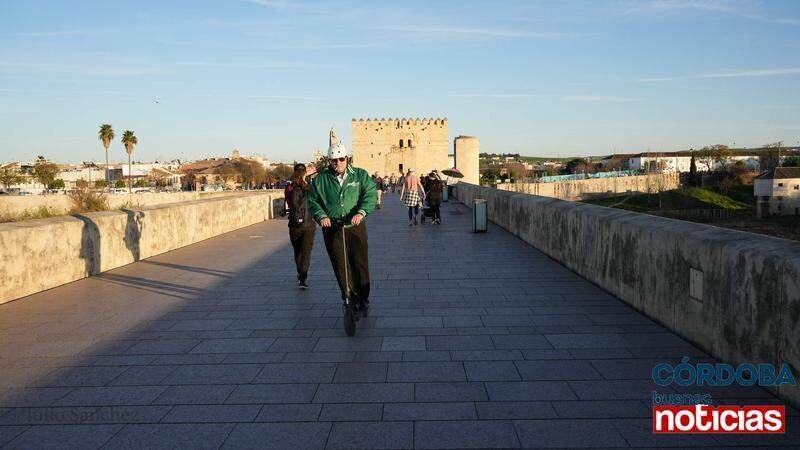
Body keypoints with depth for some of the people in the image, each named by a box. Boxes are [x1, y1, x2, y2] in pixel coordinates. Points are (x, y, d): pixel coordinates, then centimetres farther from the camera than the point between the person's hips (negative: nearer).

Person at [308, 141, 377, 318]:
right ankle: (351, 302, 12)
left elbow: (371, 194, -8)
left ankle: (363, 301, 18)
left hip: (355, 227, -1)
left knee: (360, 264, 2)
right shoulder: (321, 179, 6)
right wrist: (321, 216, -11)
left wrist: (361, 212, -25)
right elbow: (313, 200, 8)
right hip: (332, 229, 1)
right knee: (341, 267, 2)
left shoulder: (360, 175, 3)